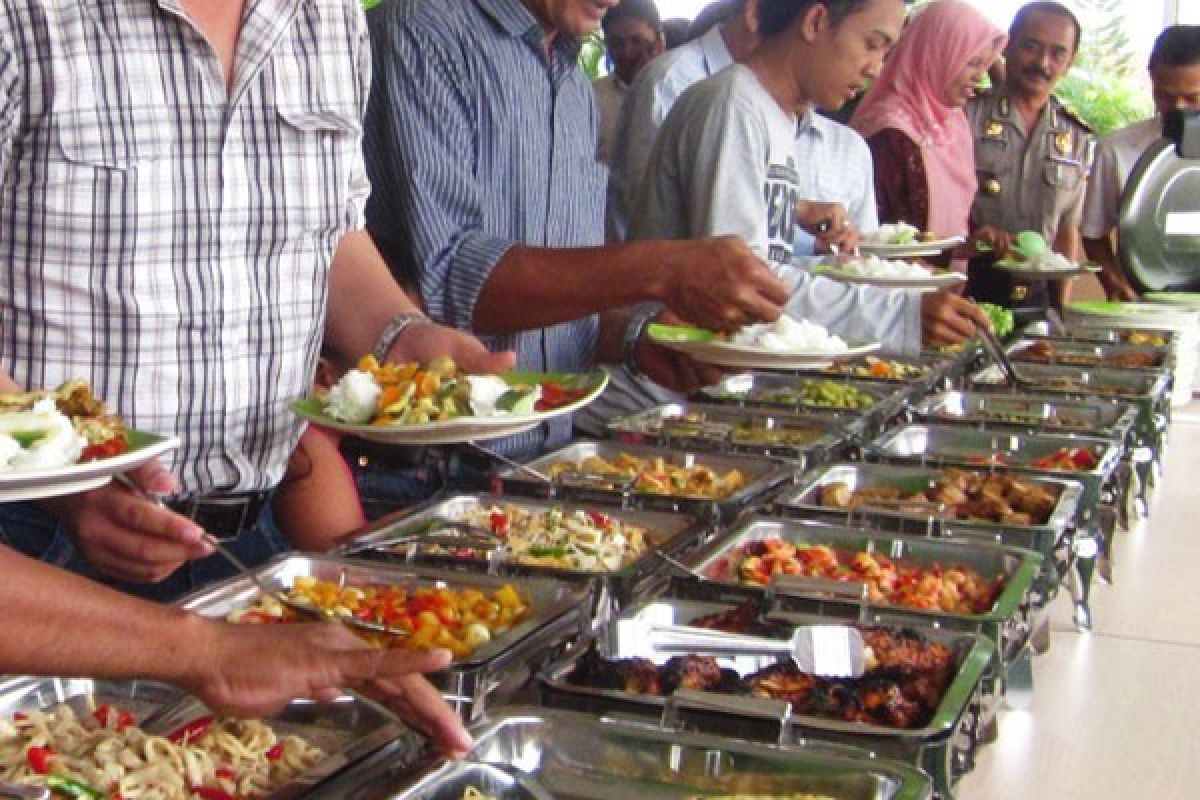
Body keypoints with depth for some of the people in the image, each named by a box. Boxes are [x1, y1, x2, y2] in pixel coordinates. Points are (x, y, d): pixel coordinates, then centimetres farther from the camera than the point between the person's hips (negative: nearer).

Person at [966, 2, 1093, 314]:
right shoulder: (968, 115, -4)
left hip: (1037, 297, 4)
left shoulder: (1078, 138, 10)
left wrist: (1062, 310, 10)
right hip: (968, 293, -3)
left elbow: (1068, 230, 14)